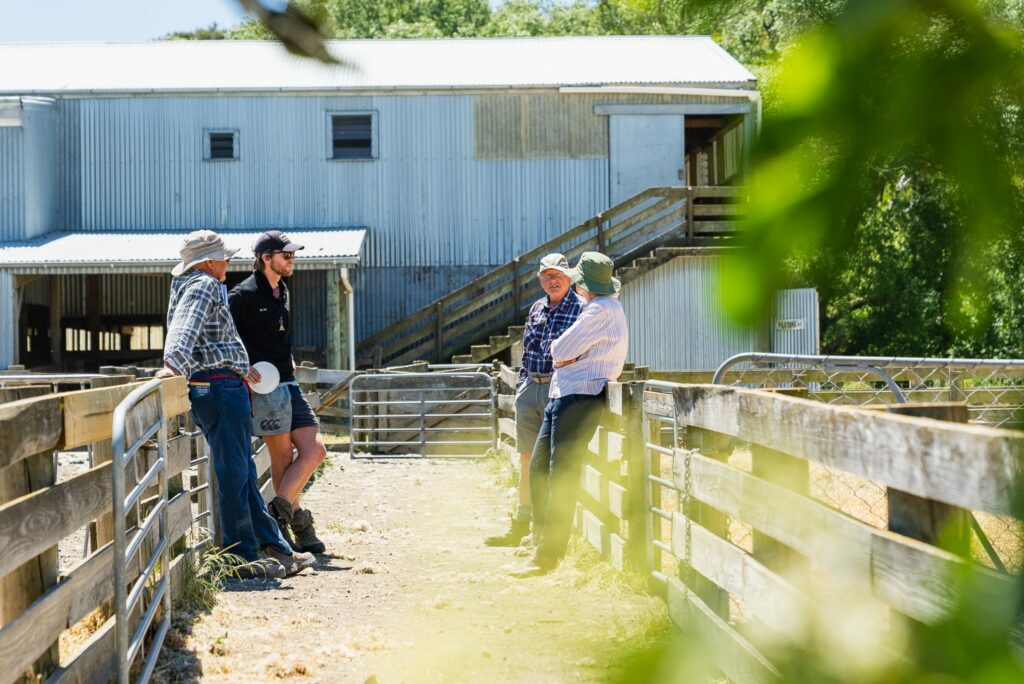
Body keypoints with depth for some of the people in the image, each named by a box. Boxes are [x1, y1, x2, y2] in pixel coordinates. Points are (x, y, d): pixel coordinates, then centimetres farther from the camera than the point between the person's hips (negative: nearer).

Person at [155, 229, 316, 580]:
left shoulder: (207, 288, 25)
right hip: (221, 387, -11)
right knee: (234, 475, -7)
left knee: (244, 474, 13)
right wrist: (174, 365, -40)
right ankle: (243, 557, -3)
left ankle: (277, 549, 19)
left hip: (224, 390, 11)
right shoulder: (203, 286, -8)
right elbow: (184, 330, -25)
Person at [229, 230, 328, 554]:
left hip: (288, 384, 8)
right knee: (282, 458, -4)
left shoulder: (282, 291, 18)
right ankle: (297, 523, 3)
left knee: (314, 450, 2)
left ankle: (280, 512, 6)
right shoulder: (244, 294, -8)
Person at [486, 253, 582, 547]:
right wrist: (521, 384, 16)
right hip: (530, 388, 7)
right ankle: (521, 525, 22)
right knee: (527, 457, 12)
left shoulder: (581, 309, -6)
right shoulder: (537, 308, 14)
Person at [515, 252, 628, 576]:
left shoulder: (602, 310, -12)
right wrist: (567, 354, -1)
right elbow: (562, 354, 21)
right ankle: (542, 536, 20)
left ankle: (548, 556, -9)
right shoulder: (603, 308, 22)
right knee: (539, 467, 12)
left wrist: (561, 350, 6)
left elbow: (559, 351, -16)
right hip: (562, 394, 11)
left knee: (562, 474, -10)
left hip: (579, 396, -11)